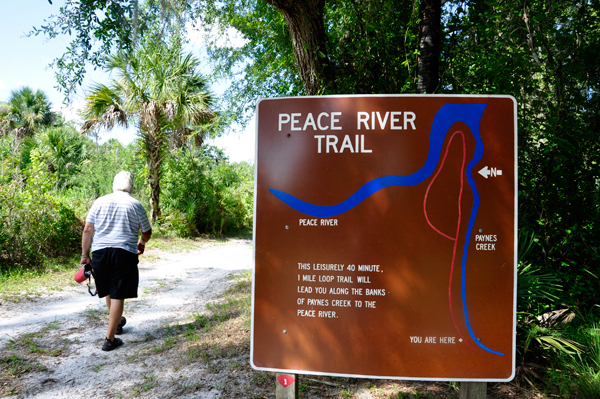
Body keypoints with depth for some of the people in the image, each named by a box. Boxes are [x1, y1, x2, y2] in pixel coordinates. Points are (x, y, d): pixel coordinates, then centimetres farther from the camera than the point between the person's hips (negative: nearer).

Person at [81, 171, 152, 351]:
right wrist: (142, 242, 31)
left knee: (109, 291, 22)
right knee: (118, 295, 2)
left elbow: (87, 230, 6)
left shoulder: (100, 202, 7)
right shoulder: (135, 205, 1)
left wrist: (85, 255, 14)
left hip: (100, 252, 4)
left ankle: (117, 323, 43)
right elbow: (147, 232, 9)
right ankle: (109, 339, 4)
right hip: (125, 253, -3)